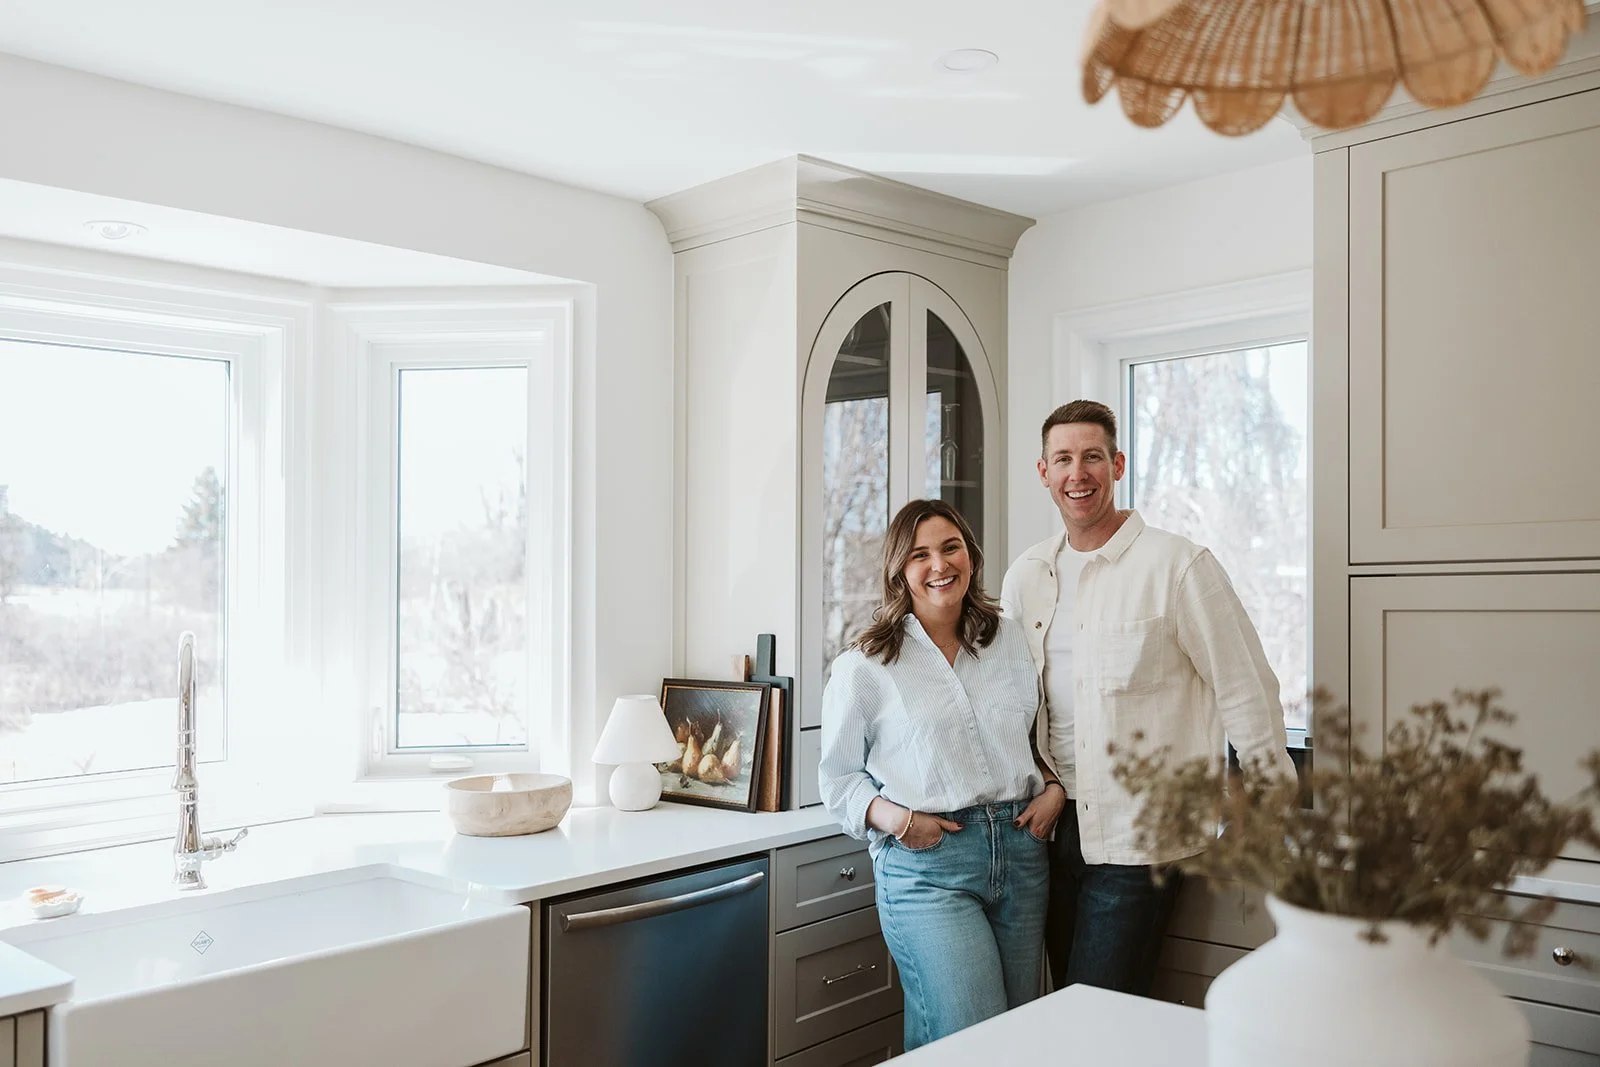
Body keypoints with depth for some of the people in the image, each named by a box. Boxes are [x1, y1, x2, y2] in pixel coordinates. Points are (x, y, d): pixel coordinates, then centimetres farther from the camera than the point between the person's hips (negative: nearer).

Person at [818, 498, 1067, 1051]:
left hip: (1020, 851, 5)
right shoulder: (864, 667, -3)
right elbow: (837, 777, 3)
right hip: (925, 865, -5)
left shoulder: (1011, 639, 10)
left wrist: (1053, 789, 3)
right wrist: (891, 816, -13)